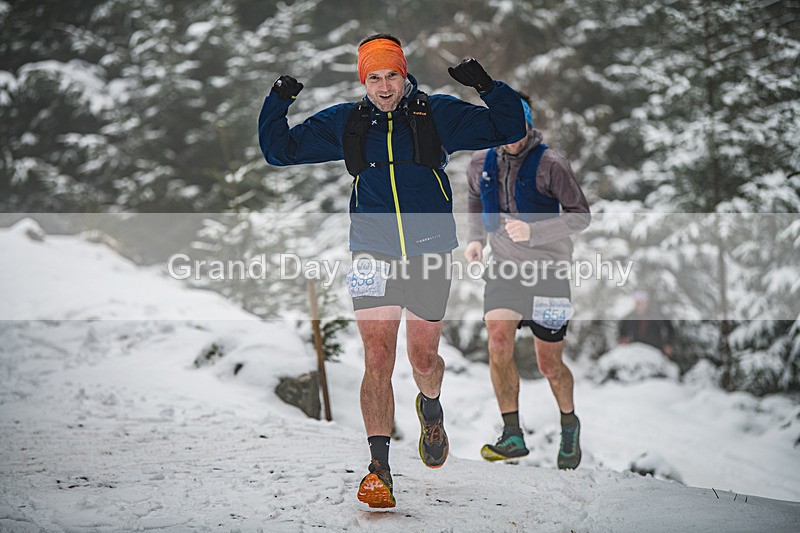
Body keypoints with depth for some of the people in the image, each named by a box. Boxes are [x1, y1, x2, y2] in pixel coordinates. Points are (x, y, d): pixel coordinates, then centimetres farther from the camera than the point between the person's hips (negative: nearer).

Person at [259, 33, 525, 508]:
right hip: (373, 255, 0)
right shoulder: (345, 123, 7)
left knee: (423, 358, 9)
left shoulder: (438, 114, 2)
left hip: (430, 254, 0)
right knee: (377, 358, -9)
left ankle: (431, 407, 45)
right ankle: (380, 468, -9)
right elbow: (279, 150, 12)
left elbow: (510, 129, 2)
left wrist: (488, 87, -15)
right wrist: (279, 103, -4)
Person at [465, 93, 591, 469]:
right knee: (498, 337, -21)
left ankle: (569, 424, 33)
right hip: (504, 267, 3)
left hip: (547, 269, -3)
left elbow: (580, 215, -10)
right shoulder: (480, 166, 3)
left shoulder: (550, 165, -11)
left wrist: (532, 231, -22)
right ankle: (513, 434, -14)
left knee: (549, 364, 3)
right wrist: (475, 238, 7)